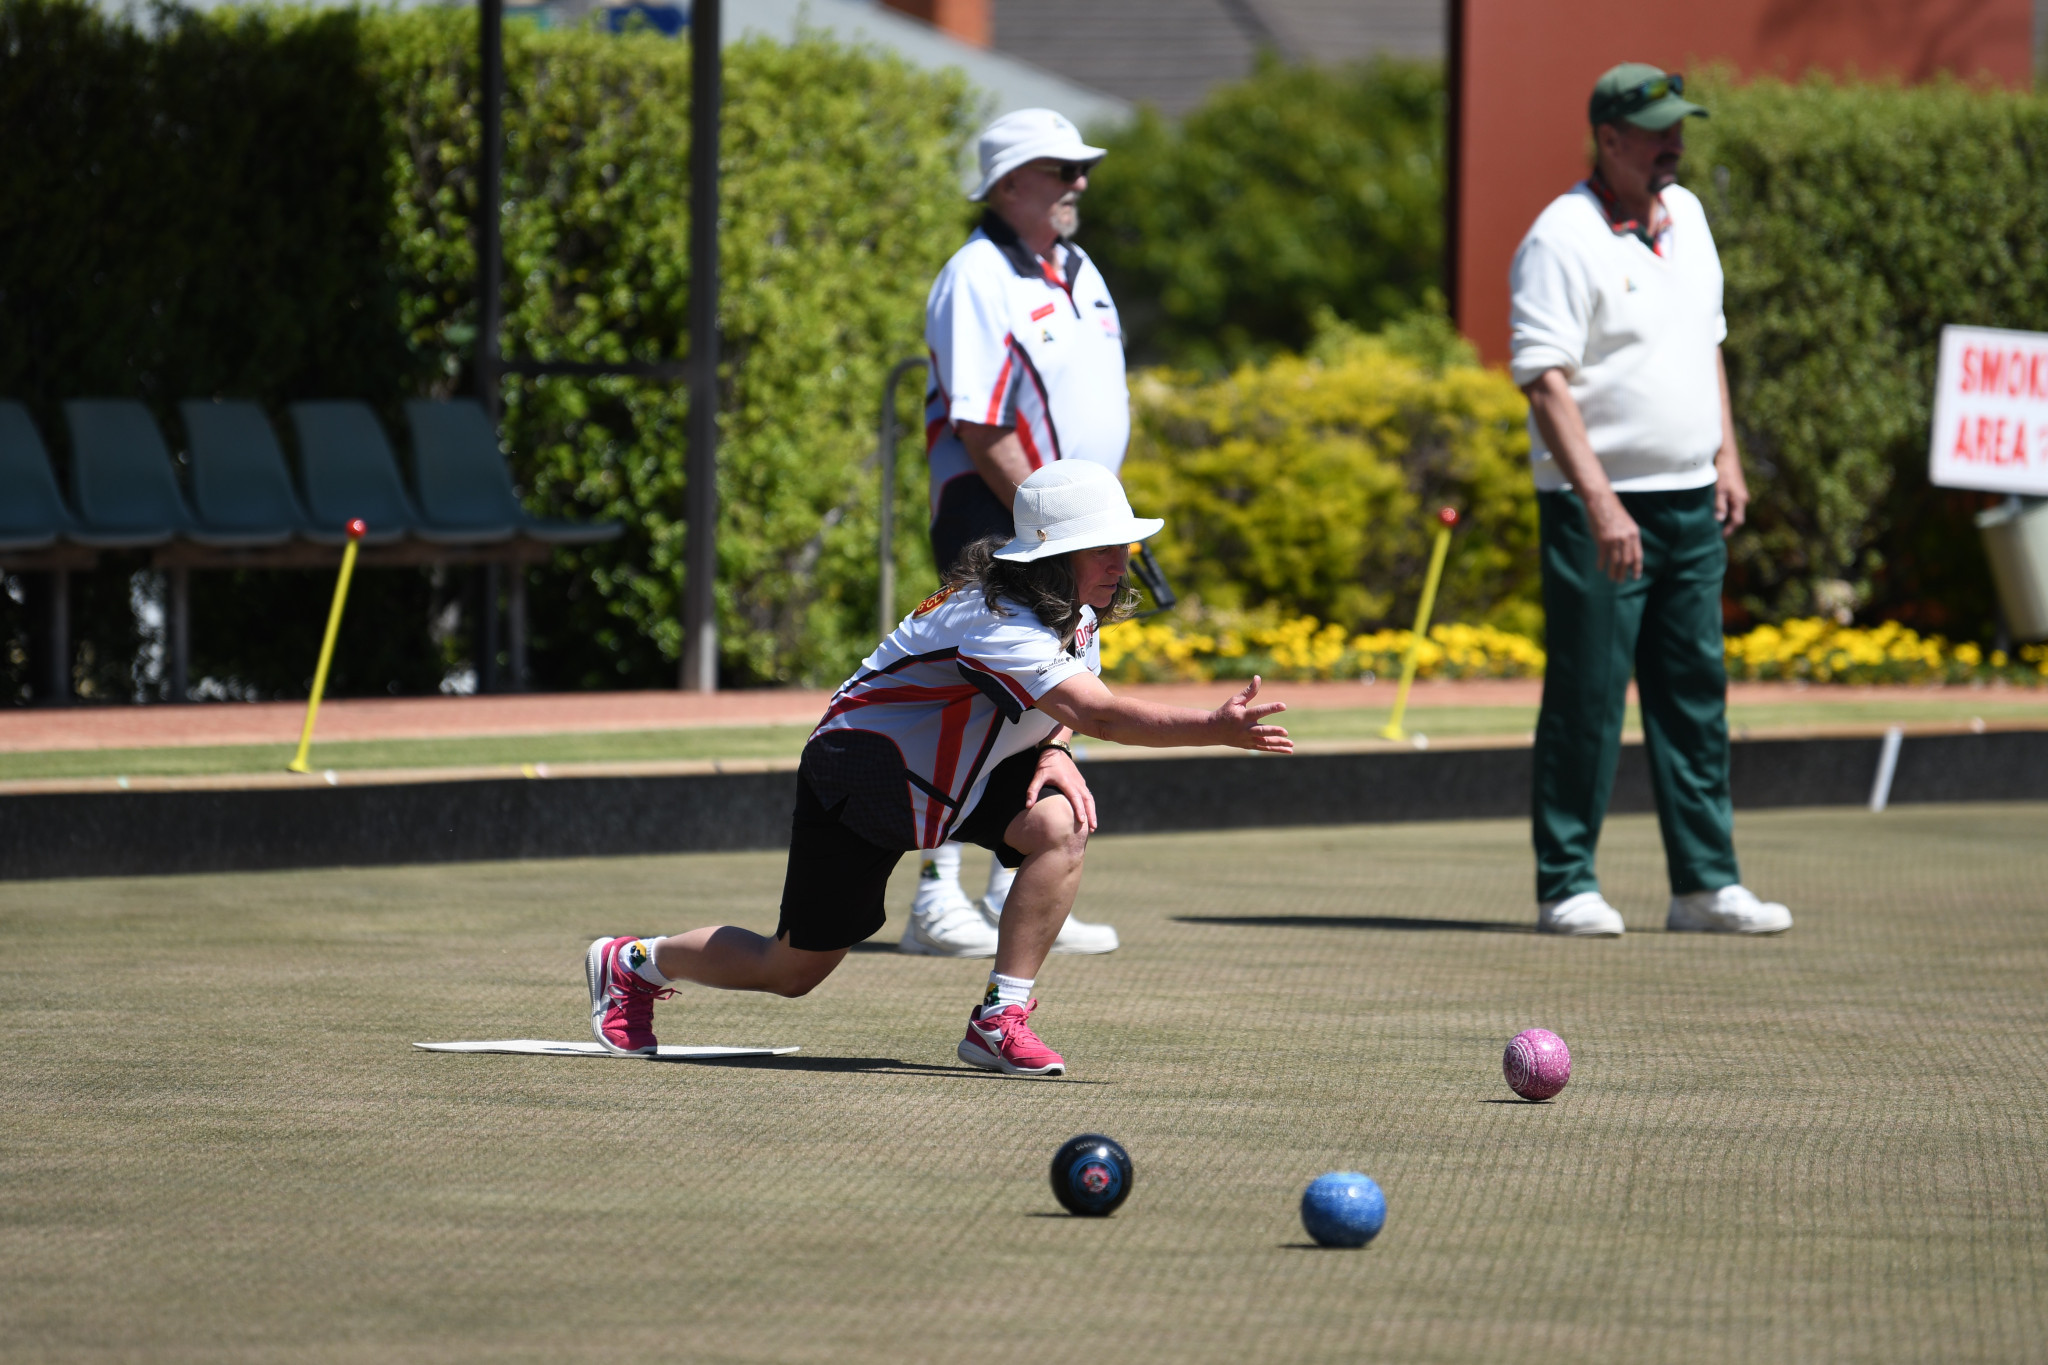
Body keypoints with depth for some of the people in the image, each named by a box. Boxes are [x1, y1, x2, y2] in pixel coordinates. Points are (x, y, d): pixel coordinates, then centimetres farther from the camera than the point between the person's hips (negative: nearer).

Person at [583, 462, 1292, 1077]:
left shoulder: (1074, 612, -6)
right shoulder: (996, 622, -35)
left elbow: (1064, 705, 11)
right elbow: (1104, 714, -45)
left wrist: (1055, 754, -12)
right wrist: (1216, 728, -53)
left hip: (955, 770, 8)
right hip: (858, 774, -8)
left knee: (1061, 821, -24)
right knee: (795, 969, 3)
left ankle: (1001, 1020, -16)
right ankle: (633, 963, 32)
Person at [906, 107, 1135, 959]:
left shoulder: (1078, 272, 16)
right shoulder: (977, 279, -13)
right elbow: (980, 430, -18)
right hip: (994, 516, -9)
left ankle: (1015, 893, 17)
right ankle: (939, 898, -9)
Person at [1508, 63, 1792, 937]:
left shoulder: (1685, 216, 12)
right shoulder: (1564, 239, -13)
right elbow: (1545, 379, -19)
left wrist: (1726, 455, 14)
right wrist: (1601, 504, -25)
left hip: (1691, 503, 7)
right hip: (1599, 505, -7)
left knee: (1696, 695, 7)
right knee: (1586, 700, -4)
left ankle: (1705, 883, 10)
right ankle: (1566, 888, 2)